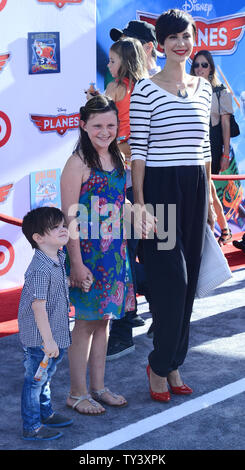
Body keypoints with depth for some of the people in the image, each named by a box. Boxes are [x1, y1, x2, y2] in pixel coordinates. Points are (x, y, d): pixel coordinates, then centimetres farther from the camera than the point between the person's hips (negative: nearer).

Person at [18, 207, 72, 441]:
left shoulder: (58, 258, 4)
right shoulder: (40, 269, -27)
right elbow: (38, 306, -28)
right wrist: (48, 340, -26)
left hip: (53, 333, 10)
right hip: (38, 336, -10)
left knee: (45, 375, 25)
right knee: (35, 379, 4)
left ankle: (45, 413, 43)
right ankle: (32, 427, 17)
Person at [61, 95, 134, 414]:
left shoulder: (118, 159, 8)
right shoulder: (78, 163, -13)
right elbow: (70, 218, -15)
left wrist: (126, 250, 8)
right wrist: (77, 263, -18)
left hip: (115, 250, 7)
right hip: (87, 251, -7)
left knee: (104, 319, 14)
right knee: (86, 322, 2)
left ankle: (98, 387, 26)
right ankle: (77, 394, 16)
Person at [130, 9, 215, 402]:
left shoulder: (204, 89, 12)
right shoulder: (146, 90, -5)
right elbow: (137, 150, -8)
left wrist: (209, 198, 14)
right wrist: (139, 204, -14)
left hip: (195, 189, 6)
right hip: (160, 189, -6)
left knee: (188, 281, 9)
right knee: (171, 281, -7)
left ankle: (173, 365, 22)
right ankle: (160, 366, 12)